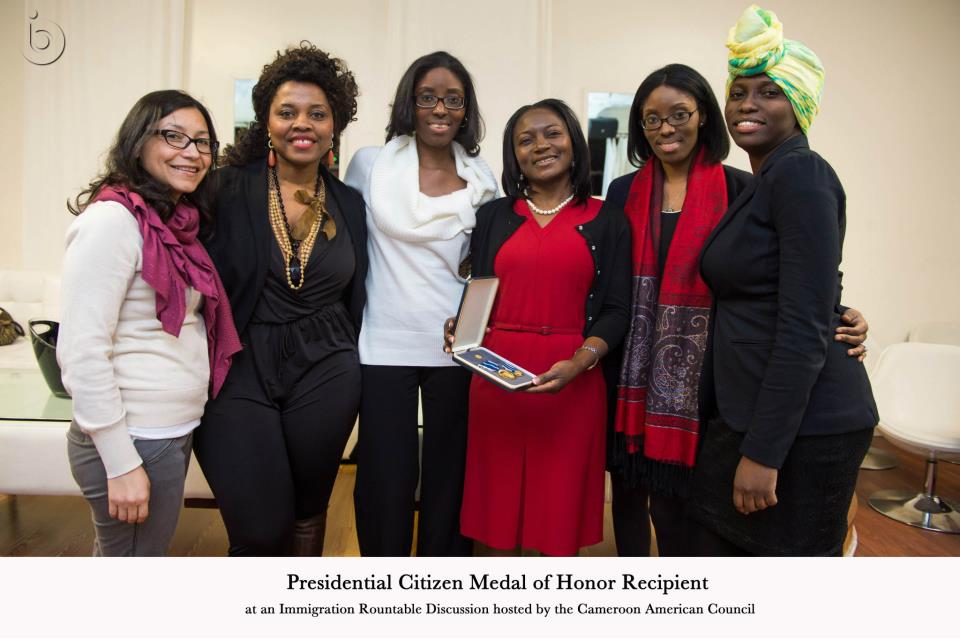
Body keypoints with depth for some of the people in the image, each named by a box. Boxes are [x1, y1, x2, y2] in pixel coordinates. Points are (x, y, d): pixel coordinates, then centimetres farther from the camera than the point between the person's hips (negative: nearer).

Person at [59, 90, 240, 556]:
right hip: (132, 440, -8)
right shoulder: (112, 219, -16)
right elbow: (81, 353, -20)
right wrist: (121, 463, -20)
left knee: (117, 554, 24)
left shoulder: (176, 224, 10)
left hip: (174, 431, 8)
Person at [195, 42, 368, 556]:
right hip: (239, 373, -3)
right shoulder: (229, 190, -6)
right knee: (260, 530, -1)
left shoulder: (348, 203, 6)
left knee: (308, 513, 16)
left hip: (324, 374, 3)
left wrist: (349, 369, 13)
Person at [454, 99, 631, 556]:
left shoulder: (606, 221, 7)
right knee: (498, 506, 7)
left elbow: (616, 310, 1)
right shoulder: (493, 216, 12)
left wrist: (579, 362, -15)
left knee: (560, 513, 6)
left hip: (572, 384, -1)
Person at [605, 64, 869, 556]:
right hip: (630, 369, 3)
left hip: (695, 374, -3)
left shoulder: (739, 189, -1)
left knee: (672, 501, 1)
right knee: (627, 489, 13)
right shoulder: (624, 192, 8)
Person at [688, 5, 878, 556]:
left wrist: (764, 452, -21)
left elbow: (805, 329, -21)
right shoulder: (759, 185, 14)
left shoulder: (801, 174, -14)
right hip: (749, 413, 9)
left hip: (800, 426, -9)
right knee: (723, 553, 19)